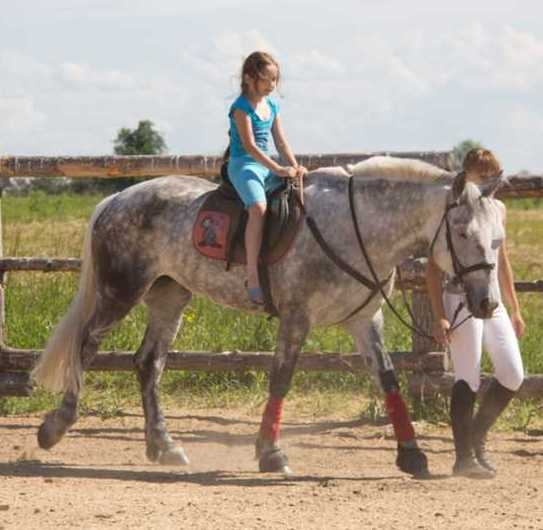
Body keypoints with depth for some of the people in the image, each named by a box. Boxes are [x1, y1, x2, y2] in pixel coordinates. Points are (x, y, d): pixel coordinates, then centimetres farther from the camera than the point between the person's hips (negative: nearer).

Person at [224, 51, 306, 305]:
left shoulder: (272, 106, 15)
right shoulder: (242, 107, -10)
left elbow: (280, 141, 14)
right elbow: (249, 145, -17)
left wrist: (295, 167, -2)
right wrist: (278, 169, -20)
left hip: (266, 166, 9)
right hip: (243, 165, -9)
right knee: (258, 207, -33)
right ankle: (253, 277, -40)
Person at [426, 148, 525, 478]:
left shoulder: (498, 209, 12)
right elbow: (434, 267, -10)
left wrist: (515, 309, 19)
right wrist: (440, 317, -17)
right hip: (460, 301, -7)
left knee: (513, 376, 2)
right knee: (468, 379, -8)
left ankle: (477, 436, 20)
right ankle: (465, 457, -4)